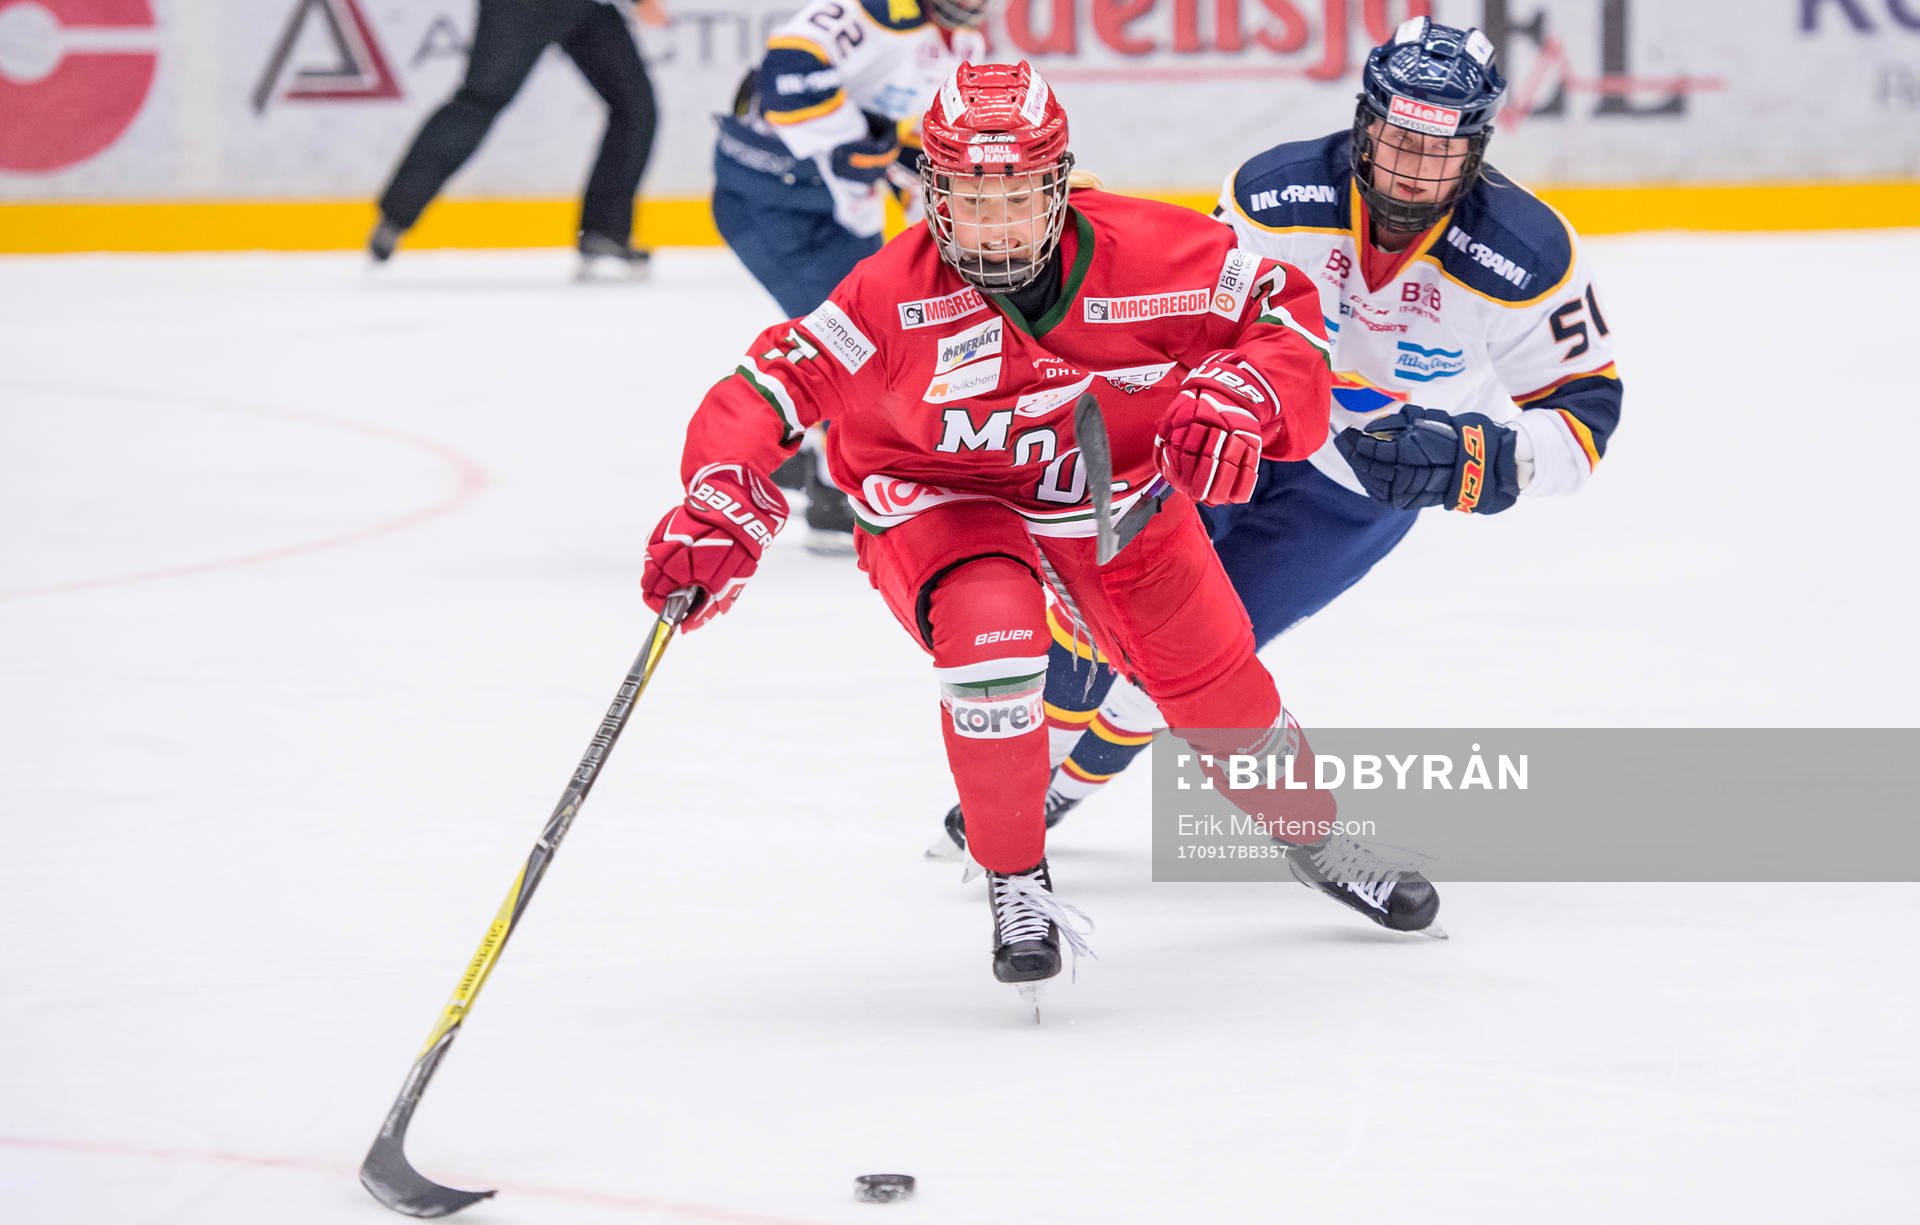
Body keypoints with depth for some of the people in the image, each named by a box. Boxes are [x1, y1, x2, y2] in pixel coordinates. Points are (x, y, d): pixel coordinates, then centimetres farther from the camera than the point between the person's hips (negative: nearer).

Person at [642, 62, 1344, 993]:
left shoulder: (1150, 254, -24)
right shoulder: (895, 297, -28)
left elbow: (1284, 308, -13)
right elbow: (777, 385, -27)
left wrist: (1243, 397, -32)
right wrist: (723, 505, -41)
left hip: (1119, 498, 3)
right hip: (943, 500, -3)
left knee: (1214, 680, 8)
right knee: (990, 628, -33)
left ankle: (1317, 834, 42)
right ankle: (1017, 887, -14)